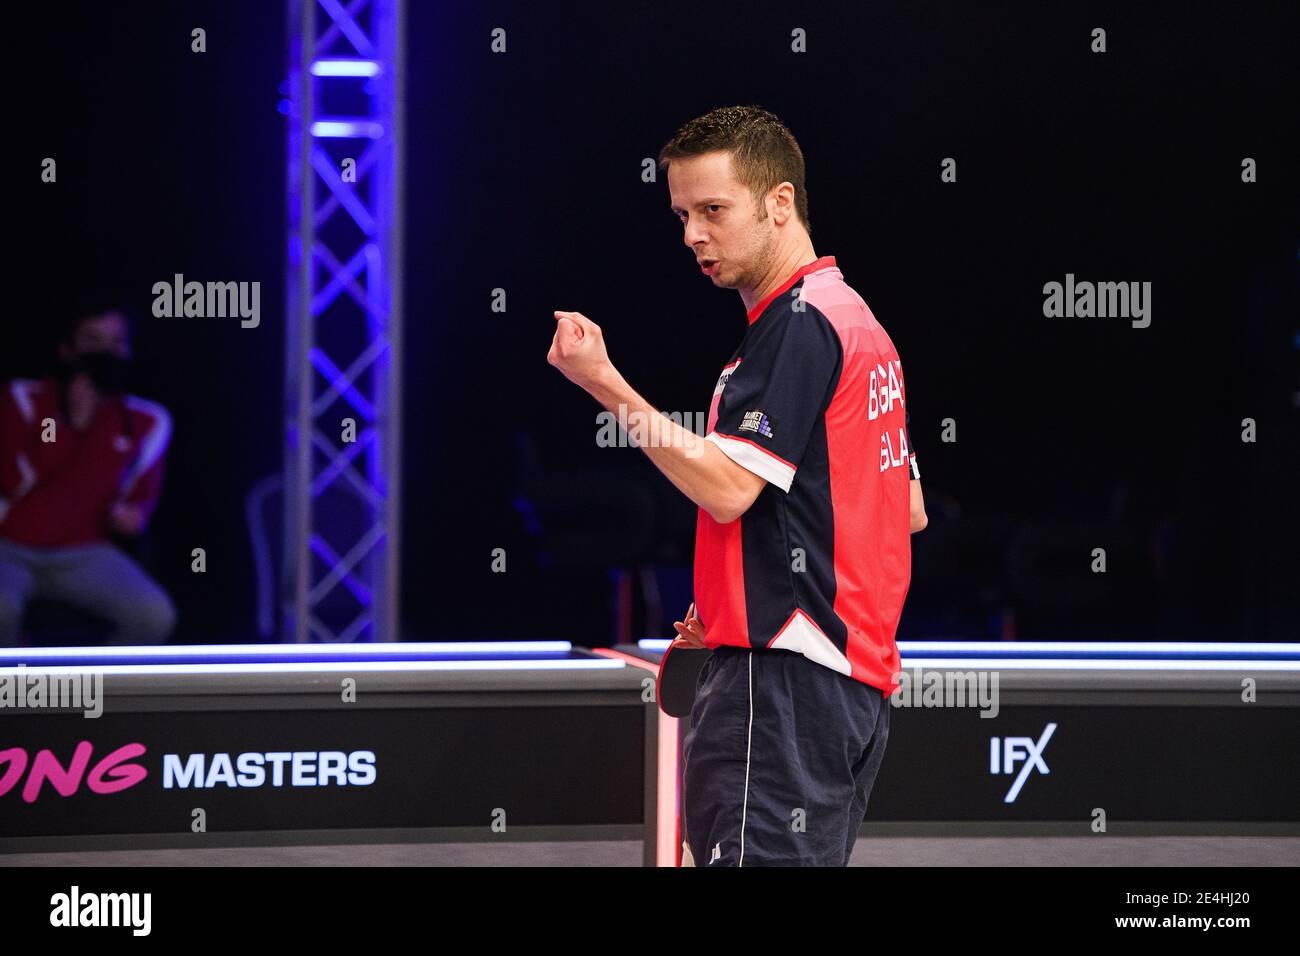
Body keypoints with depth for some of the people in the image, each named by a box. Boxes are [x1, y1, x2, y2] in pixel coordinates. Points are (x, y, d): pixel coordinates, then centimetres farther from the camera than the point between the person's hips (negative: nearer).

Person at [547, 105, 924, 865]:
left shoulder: (798, 323, -11)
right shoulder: (856, 318, 20)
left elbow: (727, 487, -19)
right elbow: (911, 509, 24)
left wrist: (604, 384, -17)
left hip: (782, 671, -10)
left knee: (753, 855, -15)